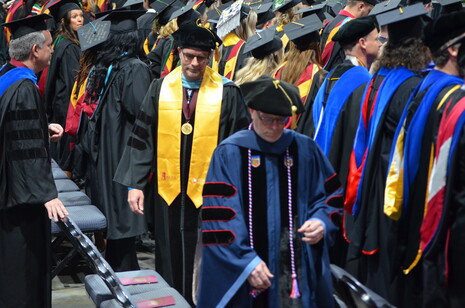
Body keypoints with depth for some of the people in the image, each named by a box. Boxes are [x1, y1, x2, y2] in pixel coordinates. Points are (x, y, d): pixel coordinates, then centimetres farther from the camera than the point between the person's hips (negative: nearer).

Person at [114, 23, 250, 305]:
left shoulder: (227, 93, -5)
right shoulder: (160, 89, 2)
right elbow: (142, 139, 3)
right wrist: (135, 184, -1)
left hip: (210, 193, -2)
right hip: (168, 190, 2)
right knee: (170, 262, 11)